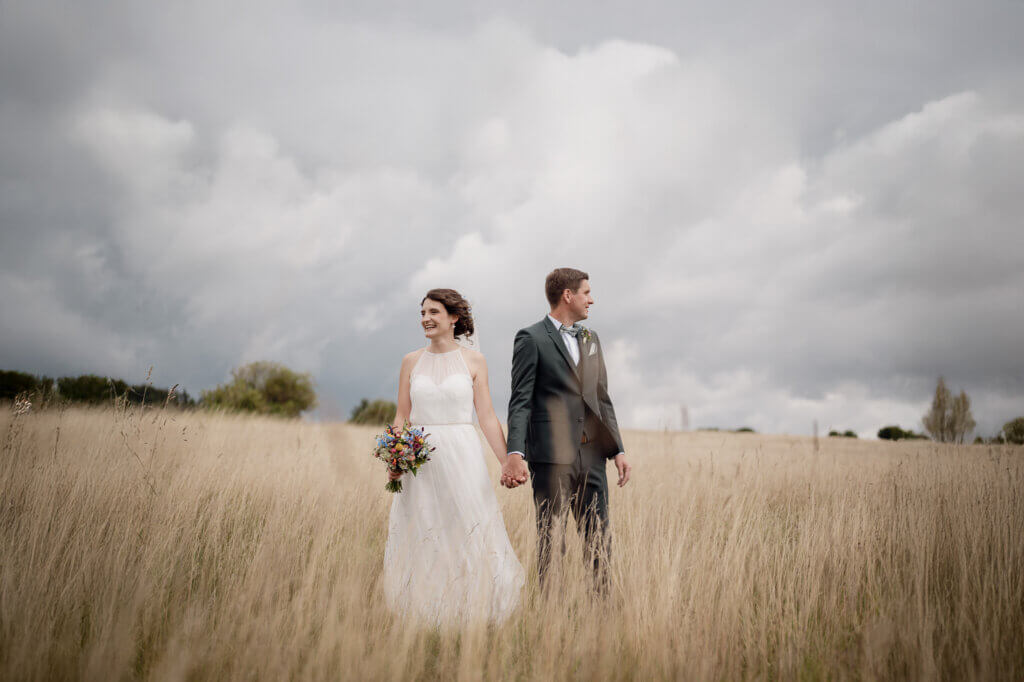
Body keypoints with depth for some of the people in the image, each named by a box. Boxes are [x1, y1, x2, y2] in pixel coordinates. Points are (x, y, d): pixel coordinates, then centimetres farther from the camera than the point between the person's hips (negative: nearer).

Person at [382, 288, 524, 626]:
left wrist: (508, 463, -5)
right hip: (419, 459, 2)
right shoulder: (411, 361, 8)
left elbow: (486, 417, 1)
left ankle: (471, 615, 12)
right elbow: (402, 417, 9)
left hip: (462, 457, -2)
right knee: (421, 542, 5)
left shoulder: (473, 360, 2)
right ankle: (424, 617, 17)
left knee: (469, 535, -1)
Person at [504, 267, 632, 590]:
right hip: (551, 457, -6)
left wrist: (618, 449, 13)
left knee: (599, 541, 8)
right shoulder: (531, 338, -2)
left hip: (591, 456, 6)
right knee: (551, 542, 1)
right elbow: (520, 402, -9)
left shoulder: (591, 338, 18)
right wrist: (515, 454, -20)